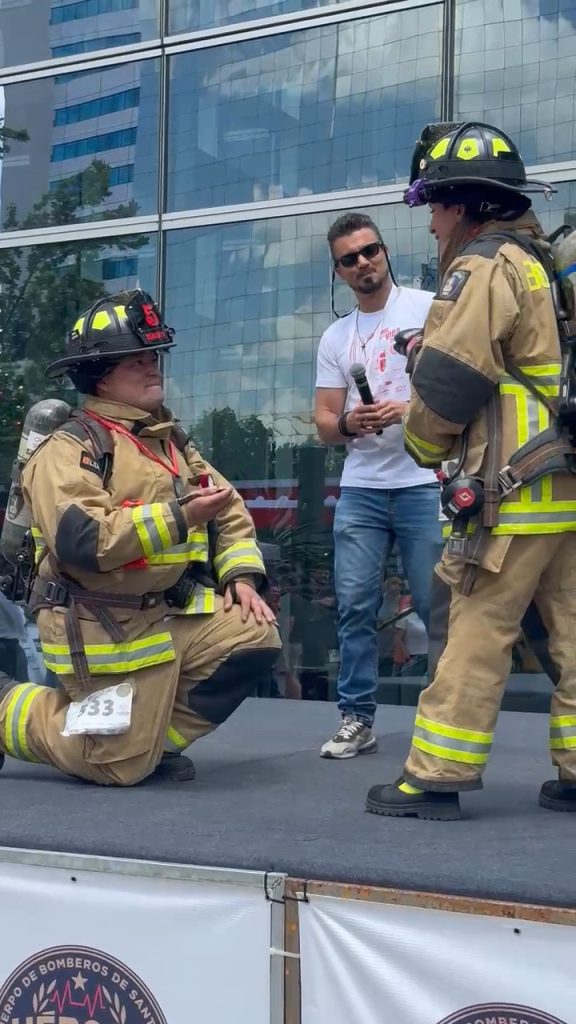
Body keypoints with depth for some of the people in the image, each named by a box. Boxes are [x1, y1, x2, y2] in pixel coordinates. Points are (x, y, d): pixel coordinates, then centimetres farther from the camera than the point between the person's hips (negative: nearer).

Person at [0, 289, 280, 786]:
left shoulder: (173, 442, 13)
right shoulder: (69, 449, -13)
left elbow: (232, 510, 13)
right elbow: (79, 539, -28)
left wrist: (241, 574, -5)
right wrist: (180, 515, -27)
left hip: (175, 612, 7)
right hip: (103, 629, -7)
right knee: (122, 765, -5)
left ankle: (156, 736, 8)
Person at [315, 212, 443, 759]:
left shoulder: (430, 307, 1)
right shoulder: (335, 338, 13)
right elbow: (324, 425, 10)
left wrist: (410, 410, -19)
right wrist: (348, 424, -13)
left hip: (424, 483, -4)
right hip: (360, 489, 4)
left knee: (438, 606, -1)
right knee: (354, 606, 2)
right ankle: (357, 718, 10)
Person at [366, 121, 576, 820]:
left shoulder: (485, 267, -9)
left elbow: (448, 386, -13)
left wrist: (425, 447, 5)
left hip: (513, 491, -9)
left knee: (473, 633, -4)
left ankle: (435, 778, 0)